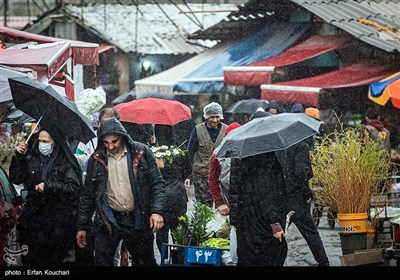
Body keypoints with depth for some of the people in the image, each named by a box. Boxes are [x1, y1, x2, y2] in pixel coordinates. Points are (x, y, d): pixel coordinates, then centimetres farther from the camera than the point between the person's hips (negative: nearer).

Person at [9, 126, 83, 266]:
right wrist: (18, 156, -3)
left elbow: (75, 187, -12)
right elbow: (16, 179, 10)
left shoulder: (66, 162, -6)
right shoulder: (32, 159, 6)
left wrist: (48, 185, -16)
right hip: (34, 214, 4)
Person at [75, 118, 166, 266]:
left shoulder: (141, 153, -2)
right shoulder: (96, 160, 3)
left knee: (146, 262, 8)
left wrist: (157, 211, -15)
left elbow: (157, 184, -1)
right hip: (107, 221, 1)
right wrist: (82, 226, 8)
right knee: (102, 262, -1)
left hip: (137, 220, -1)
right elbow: (88, 195, 10)